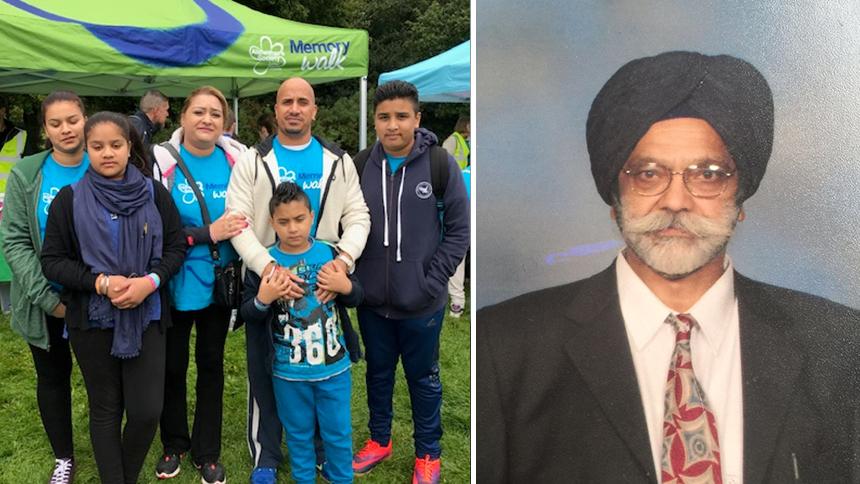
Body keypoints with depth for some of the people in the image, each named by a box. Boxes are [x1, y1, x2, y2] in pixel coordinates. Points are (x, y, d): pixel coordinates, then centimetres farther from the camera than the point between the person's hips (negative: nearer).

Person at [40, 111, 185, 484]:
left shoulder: (154, 193, -1)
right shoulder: (69, 199, -2)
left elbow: (176, 248, 3)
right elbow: (52, 261, -2)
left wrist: (150, 281, -15)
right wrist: (101, 282, -16)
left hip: (146, 316, 0)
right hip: (91, 318, 0)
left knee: (146, 410, -1)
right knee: (105, 409, 11)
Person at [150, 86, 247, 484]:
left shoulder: (237, 159, -2)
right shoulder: (162, 161, -9)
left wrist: (238, 230, -5)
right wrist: (207, 233, -21)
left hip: (219, 282, 2)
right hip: (176, 283, -2)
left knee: (211, 363, 13)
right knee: (172, 365, 11)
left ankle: (207, 451, 28)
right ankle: (174, 444, 34)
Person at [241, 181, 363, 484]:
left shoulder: (329, 254, -5)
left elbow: (356, 298, 4)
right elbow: (249, 317, -4)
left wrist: (346, 287, -17)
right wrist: (262, 300, -23)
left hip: (333, 365, 1)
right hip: (288, 371, 0)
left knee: (338, 432, 13)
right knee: (298, 433, 18)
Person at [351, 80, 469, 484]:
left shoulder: (441, 164, -9)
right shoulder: (360, 165, 1)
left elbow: (459, 230, -6)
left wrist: (432, 281, -11)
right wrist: (351, 276, -1)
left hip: (422, 303, -3)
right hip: (372, 300, 3)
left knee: (423, 378, 12)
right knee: (378, 373, 19)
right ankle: (379, 441, 39)